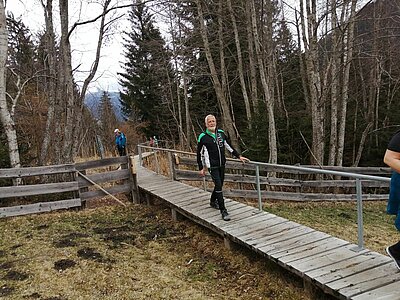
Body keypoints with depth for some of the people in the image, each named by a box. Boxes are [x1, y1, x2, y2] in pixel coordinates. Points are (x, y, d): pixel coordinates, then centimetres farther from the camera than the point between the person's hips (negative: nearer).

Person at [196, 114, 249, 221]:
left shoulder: (221, 133, 5)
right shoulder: (203, 137, -8)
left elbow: (229, 146, 15)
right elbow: (199, 154, -1)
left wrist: (239, 156, 13)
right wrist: (201, 168, -1)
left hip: (222, 165, 6)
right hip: (212, 166, -5)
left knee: (220, 185, 17)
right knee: (218, 186, -12)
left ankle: (213, 201, 42)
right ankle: (223, 211, -6)